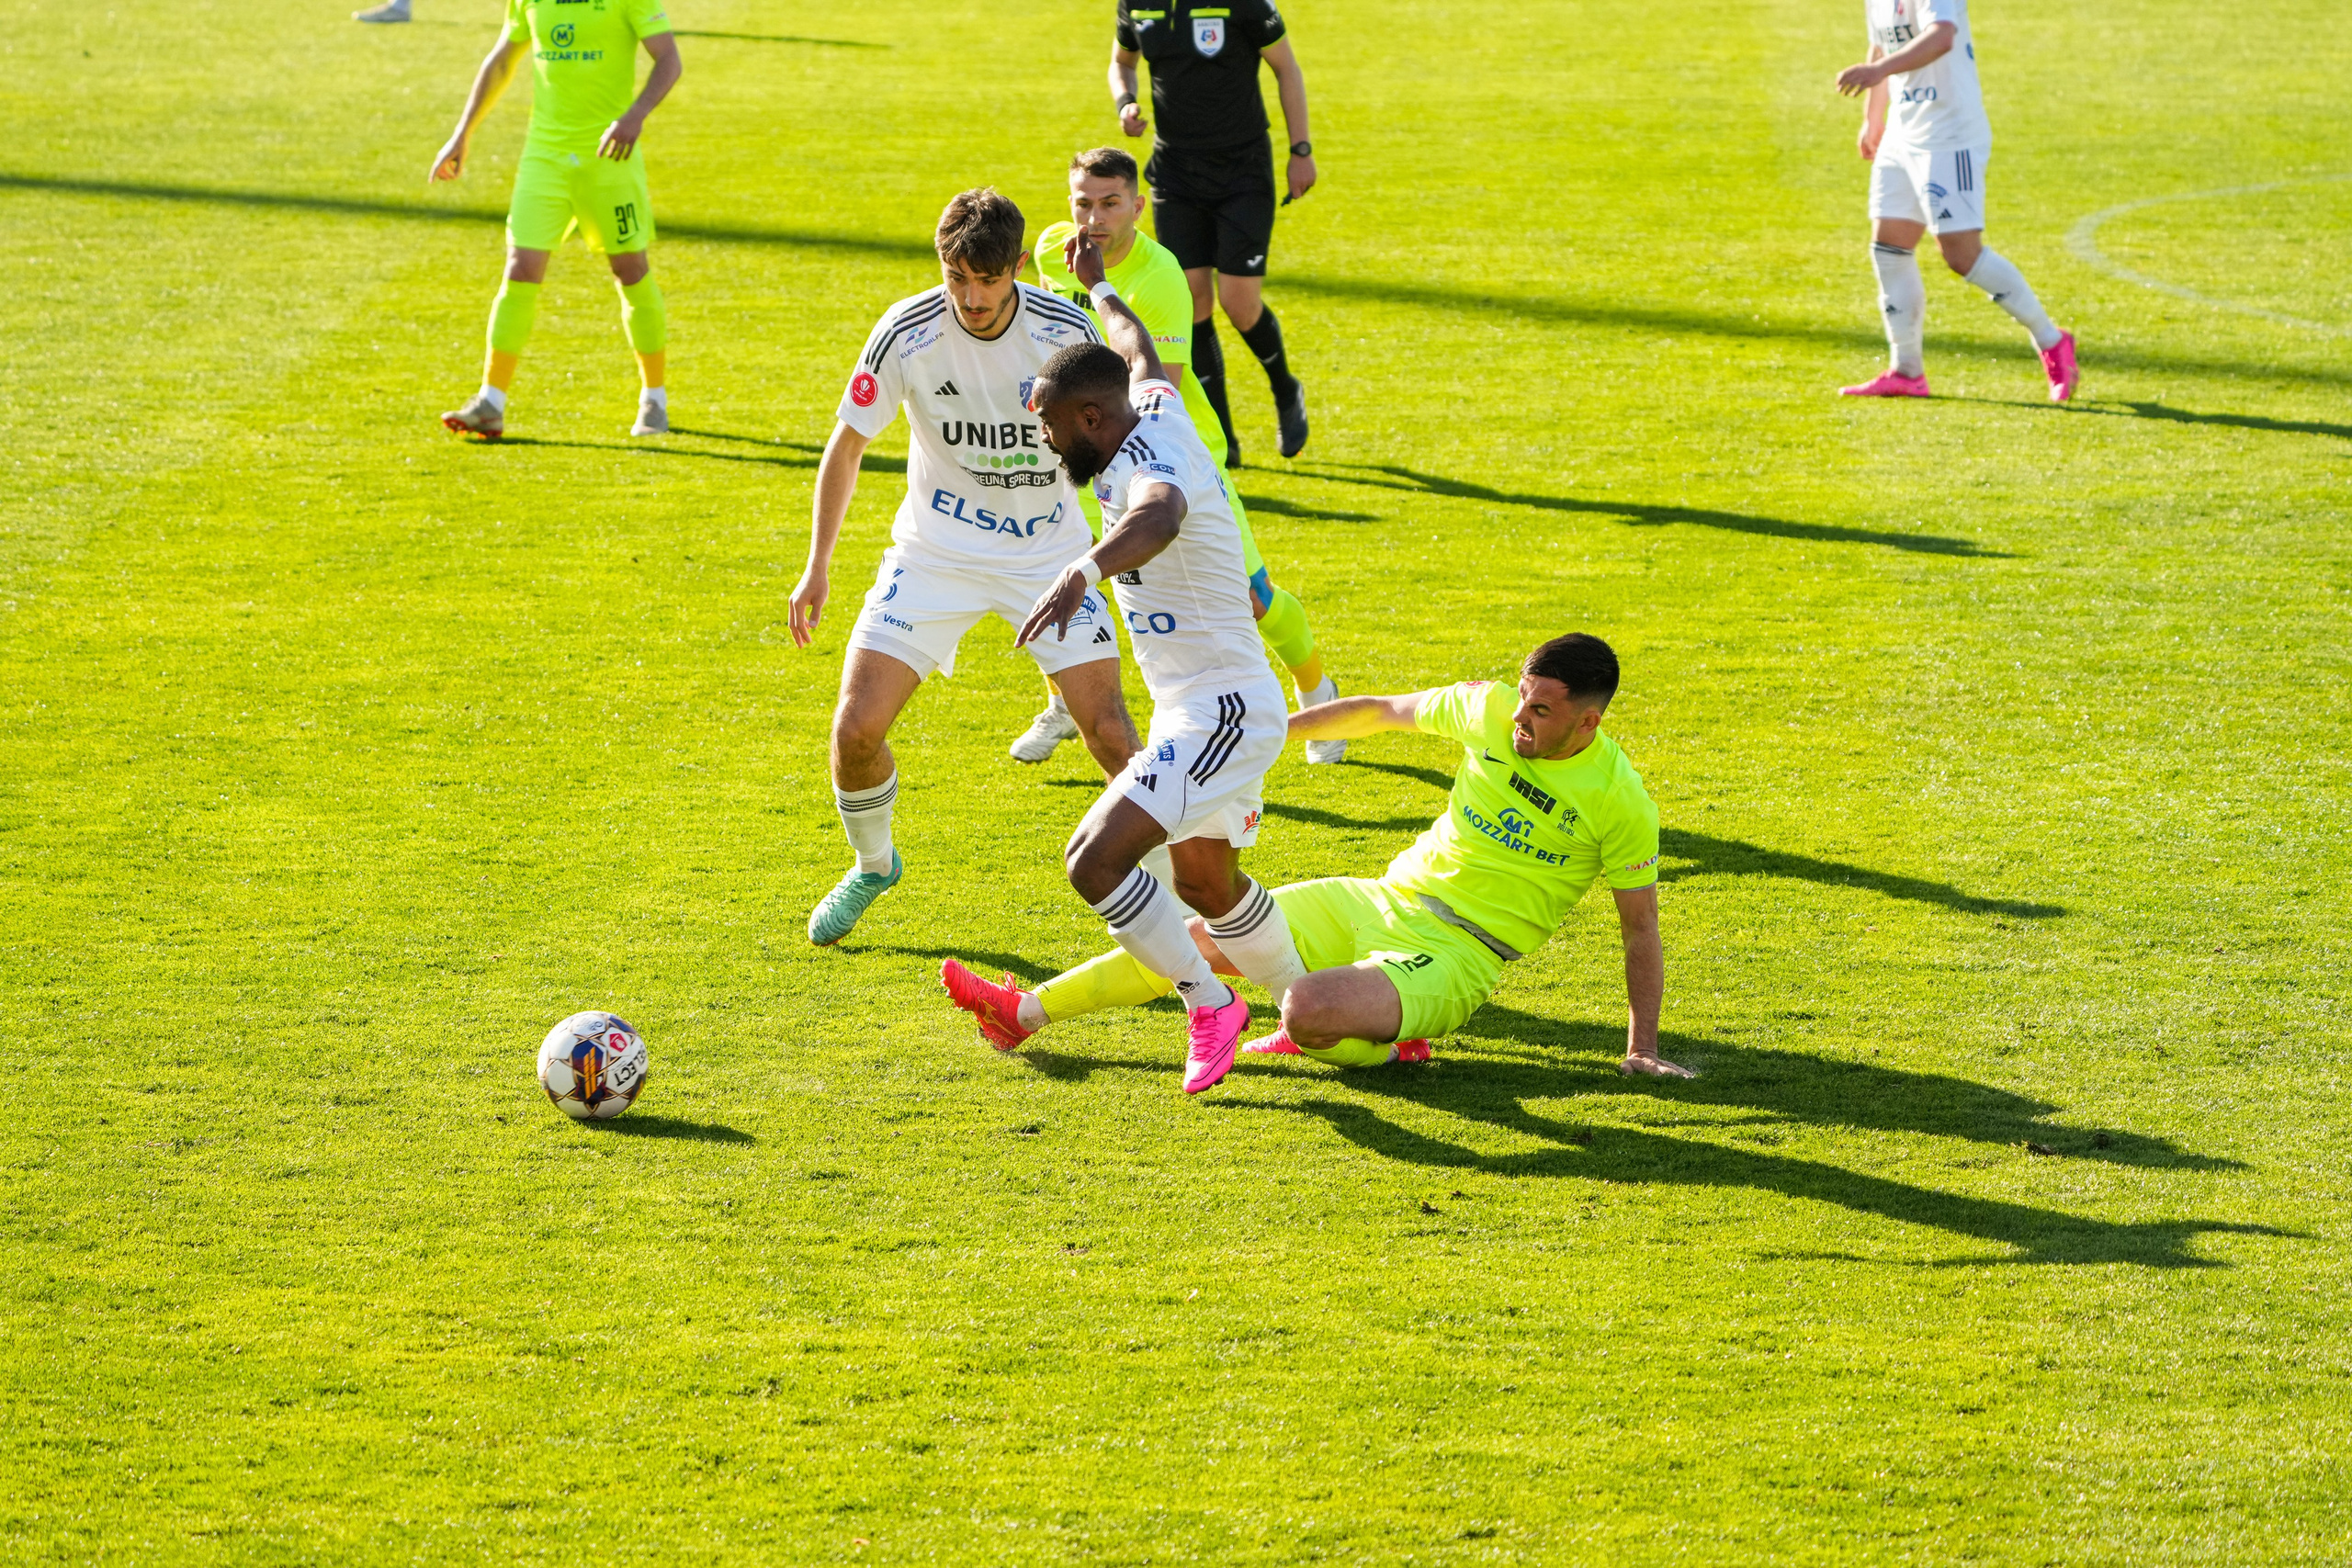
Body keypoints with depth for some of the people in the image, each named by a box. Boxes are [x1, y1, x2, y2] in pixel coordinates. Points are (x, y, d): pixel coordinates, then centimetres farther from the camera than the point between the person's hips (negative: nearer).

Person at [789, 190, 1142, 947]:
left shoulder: (1066, 330, -17)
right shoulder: (906, 333, -17)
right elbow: (846, 446, -4)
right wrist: (817, 567, -4)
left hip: (1048, 554, -1)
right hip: (935, 551, 1)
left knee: (1109, 731, -14)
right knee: (857, 726, -9)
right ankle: (872, 865, 21)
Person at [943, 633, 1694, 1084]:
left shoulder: (1619, 799, -15)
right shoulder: (1490, 709, -3)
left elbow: (1640, 927, -6)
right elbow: (1382, 712, 14)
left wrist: (1642, 1050, -11)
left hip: (1451, 957, -6)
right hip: (1381, 901, 6)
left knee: (1307, 1008, -34)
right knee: (1200, 938, 2)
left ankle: (1385, 1047, 1)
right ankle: (1024, 1013, 13)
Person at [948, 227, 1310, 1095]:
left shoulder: (1152, 464, -25)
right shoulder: (1158, 409, 4)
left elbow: (1159, 516, -51)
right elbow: (1140, 354, 28)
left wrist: (1083, 572, -68)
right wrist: (1097, 286, 47)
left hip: (1221, 713, -11)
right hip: (1201, 710, 11)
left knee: (1095, 861, -21)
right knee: (1205, 879, 27)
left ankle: (1209, 1003, -6)